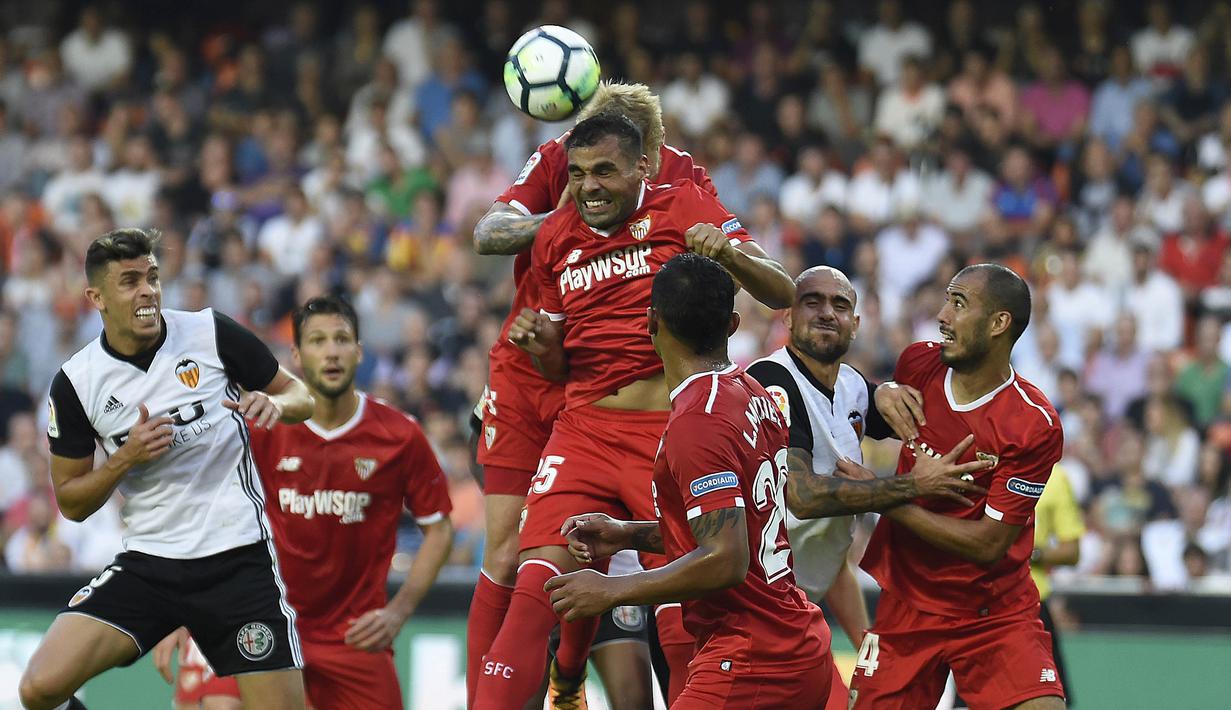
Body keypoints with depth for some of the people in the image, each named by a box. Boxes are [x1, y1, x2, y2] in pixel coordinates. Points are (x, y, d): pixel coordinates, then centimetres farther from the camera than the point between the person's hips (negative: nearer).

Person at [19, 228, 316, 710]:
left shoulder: (212, 334, -4)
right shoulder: (76, 382, -2)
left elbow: (301, 397, 8)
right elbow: (71, 503, 6)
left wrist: (275, 404, -16)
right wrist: (125, 459, -13)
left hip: (238, 558, -1)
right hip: (147, 562, 1)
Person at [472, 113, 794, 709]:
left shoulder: (682, 206, -1)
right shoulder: (555, 237, 12)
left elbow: (780, 295, -7)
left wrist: (730, 255, -27)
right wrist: (538, 345, -1)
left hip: (671, 433, -3)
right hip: (585, 430, 3)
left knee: (683, 610, -4)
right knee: (538, 578, -15)